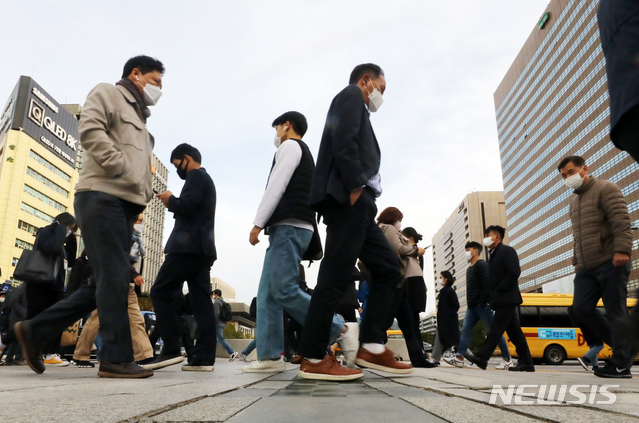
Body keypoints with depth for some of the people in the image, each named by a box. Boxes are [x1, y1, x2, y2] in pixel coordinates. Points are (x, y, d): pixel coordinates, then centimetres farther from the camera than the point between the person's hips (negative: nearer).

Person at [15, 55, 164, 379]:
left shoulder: (139, 118, 32)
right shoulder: (107, 94, 8)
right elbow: (91, 130, -12)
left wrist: (143, 196, 13)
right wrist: (125, 169, -16)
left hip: (124, 205, 9)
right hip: (102, 196, -9)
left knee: (109, 282, 6)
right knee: (115, 278, -13)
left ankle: (35, 330, 14)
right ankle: (116, 358, -9)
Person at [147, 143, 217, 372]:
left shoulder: (196, 176, -3)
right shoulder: (205, 179, 28)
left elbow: (187, 207, -17)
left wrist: (170, 200, 0)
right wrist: (174, 203, 16)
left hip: (189, 247, -10)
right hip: (201, 249, 10)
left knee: (160, 292, -6)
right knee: (201, 301, 1)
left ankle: (171, 350, -10)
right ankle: (205, 358, -2)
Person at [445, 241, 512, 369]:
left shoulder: (481, 265, -6)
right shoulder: (469, 268, 22)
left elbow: (487, 284, -16)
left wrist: (482, 303, -20)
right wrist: (470, 303, 12)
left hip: (482, 305, -9)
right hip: (472, 306, 9)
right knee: (465, 331, -1)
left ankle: (507, 359, 8)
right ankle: (459, 358, -5)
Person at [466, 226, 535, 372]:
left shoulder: (507, 250, -5)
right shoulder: (494, 255, 21)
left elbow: (514, 272, -17)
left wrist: (500, 290, -17)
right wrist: (491, 296, 7)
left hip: (507, 299, -9)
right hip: (501, 300, 9)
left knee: (496, 329, -11)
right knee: (514, 331, 8)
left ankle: (481, 358, -14)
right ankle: (526, 363, 11)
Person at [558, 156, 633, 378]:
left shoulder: (605, 189, -3)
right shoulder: (574, 201, 22)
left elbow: (621, 222, -15)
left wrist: (621, 250, -25)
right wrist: (577, 260, 22)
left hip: (610, 263, -8)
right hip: (586, 268, 8)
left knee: (615, 313, -4)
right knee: (581, 308, 0)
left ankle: (620, 365, 3)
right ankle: (624, 345, 18)